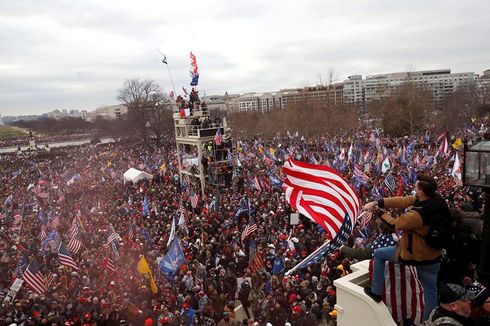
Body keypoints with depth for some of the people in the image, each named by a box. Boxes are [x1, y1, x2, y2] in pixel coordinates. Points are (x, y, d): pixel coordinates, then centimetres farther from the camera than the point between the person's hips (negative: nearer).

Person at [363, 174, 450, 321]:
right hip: (433, 256, 7)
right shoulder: (436, 199, -12)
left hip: (413, 255, -6)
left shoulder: (418, 215, -34)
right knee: (431, 292, 20)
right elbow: (402, 201, -9)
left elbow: (395, 224, -17)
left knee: (378, 254, 15)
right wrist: (377, 202, -9)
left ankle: (376, 292, 26)